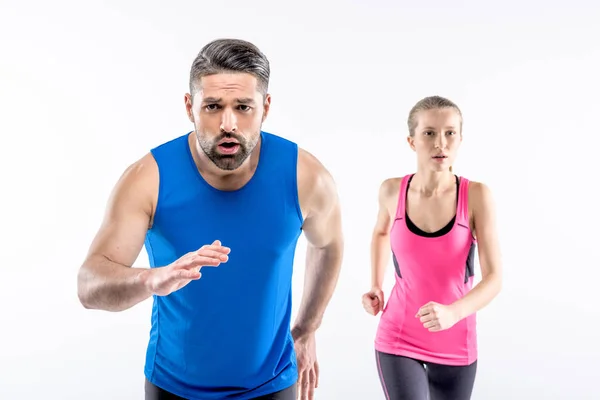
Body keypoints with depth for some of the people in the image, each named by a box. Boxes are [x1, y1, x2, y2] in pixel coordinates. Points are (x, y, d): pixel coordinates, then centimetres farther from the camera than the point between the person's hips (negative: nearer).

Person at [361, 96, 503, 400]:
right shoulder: (392, 190, -9)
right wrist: (375, 287, 4)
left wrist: (453, 312, -35)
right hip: (398, 340, 0)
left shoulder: (476, 195, -15)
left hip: (455, 345, 1)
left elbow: (494, 278, -17)